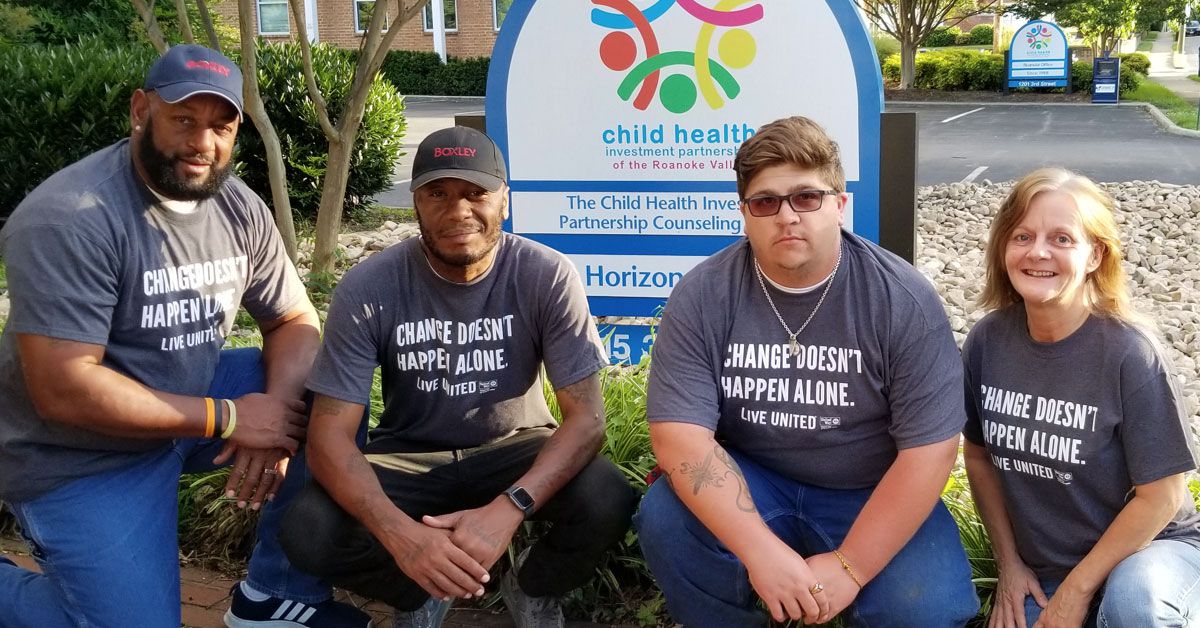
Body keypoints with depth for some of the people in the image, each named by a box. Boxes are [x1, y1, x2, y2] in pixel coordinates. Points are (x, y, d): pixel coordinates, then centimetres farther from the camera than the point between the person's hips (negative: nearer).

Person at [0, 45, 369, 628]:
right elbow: (62, 391, -30)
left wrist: (273, 411, -20)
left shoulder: (240, 208, -4)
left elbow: (294, 321, 2)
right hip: (83, 456, -7)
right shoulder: (68, 219, -25)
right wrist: (228, 419, -26)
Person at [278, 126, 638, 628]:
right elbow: (330, 434, -20)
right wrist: (402, 534, -39)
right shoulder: (367, 289, -18)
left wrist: (507, 510, -39)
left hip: (514, 450, 0)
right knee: (308, 532, -27)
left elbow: (586, 415, -21)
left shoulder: (548, 277, -19)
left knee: (608, 503, -29)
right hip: (409, 456, 0)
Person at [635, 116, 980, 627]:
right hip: (748, 486, 1)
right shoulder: (701, 297, -11)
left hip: (869, 495, -1)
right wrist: (762, 550, -29)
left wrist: (848, 566, -21)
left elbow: (929, 448, -15)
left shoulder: (903, 301, -14)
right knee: (665, 521, -27)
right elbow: (680, 433, -18)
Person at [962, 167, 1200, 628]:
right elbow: (979, 453, 6)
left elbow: (1160, 495, -15)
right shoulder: (987, 341, -8)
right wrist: (1009, 563, 5)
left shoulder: (1130, 353, -21)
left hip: (1150, 546, -3)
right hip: (1039, 568, 4)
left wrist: (1077, 590, -13)